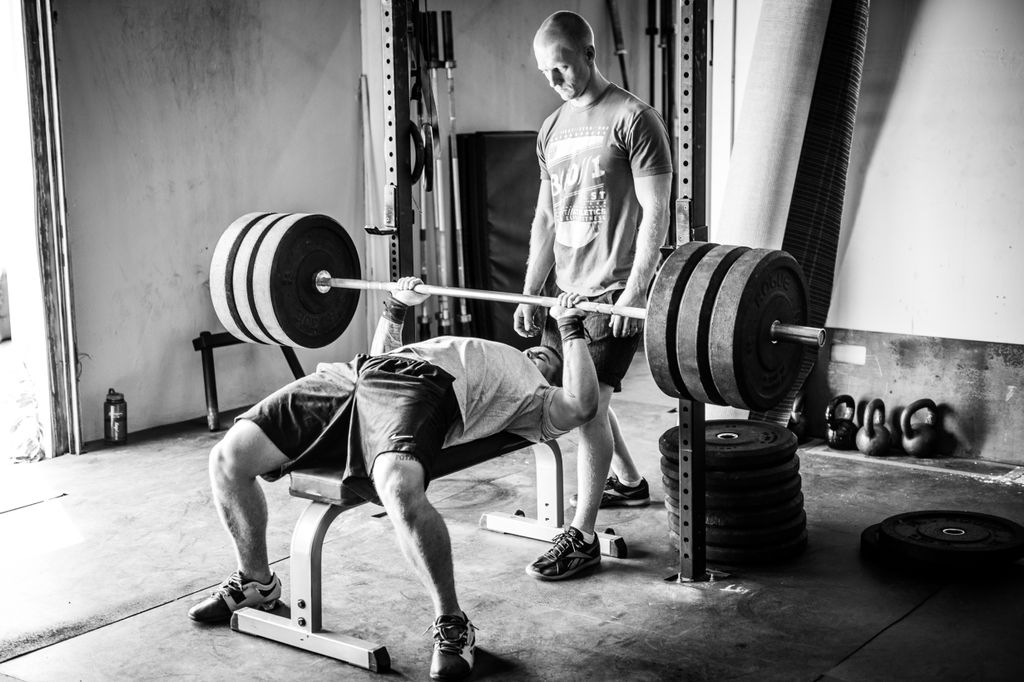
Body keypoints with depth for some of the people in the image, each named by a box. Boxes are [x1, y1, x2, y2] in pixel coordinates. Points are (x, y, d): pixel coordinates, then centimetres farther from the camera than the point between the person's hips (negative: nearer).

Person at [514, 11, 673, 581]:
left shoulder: (633, 119, -8)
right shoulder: (552, 130, 14)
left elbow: (656, 213, -12)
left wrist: (635, 293, -19)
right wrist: (530, 294, 12)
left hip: (614, 292, -8)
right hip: (567, 290, 8)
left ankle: (583, 538, -5)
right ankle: (628, 481, 38)